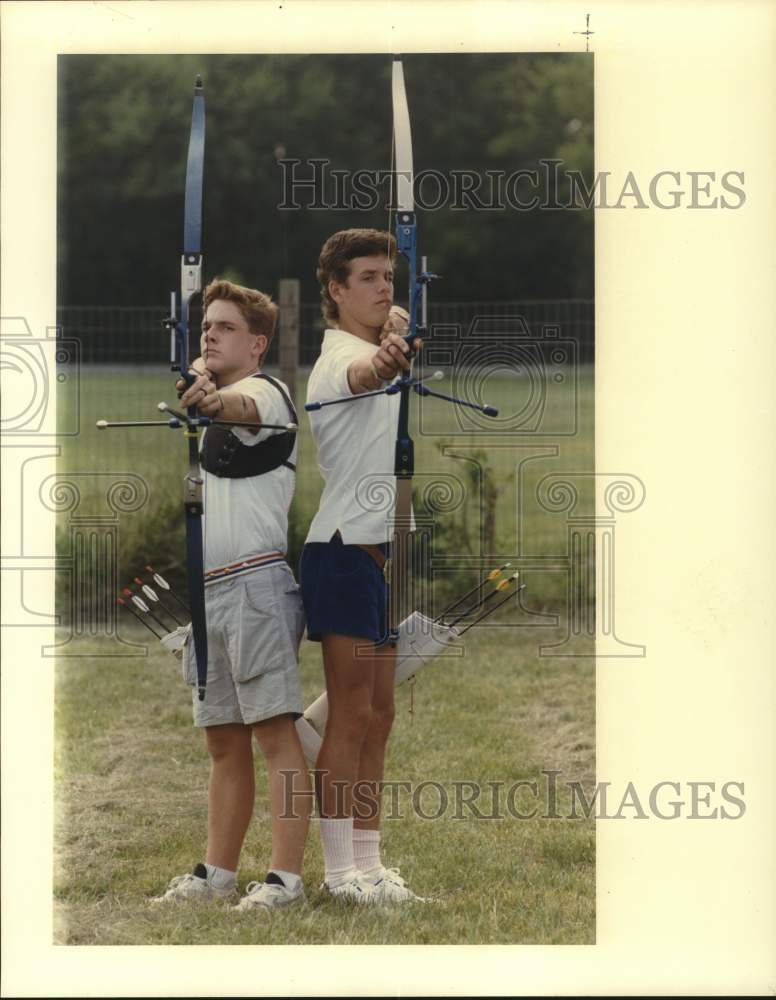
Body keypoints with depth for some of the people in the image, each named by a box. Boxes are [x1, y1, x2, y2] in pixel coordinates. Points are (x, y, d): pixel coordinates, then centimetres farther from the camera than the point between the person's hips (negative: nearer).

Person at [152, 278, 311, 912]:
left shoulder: (265, 391, -8)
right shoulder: (209, 404, 21)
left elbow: (245, 406, -29)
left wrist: (214, 398, -52)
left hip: (256, 582, -9)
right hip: (207, 590, 9)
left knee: (275, 732, -9)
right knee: (224, 743, 12)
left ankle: (286, 877, -12)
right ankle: (217, 874, 16)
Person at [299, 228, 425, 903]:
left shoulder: (382, 344, 13)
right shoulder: (341, 355, -17)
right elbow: (361, 374, -40)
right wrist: (386, 361, -61)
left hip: (379, 551, 9)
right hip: (346, 551, -9)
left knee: (378, 715, 11)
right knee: (351, 715, -8)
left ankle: (366, 861, 16)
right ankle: (341, 867, -4)